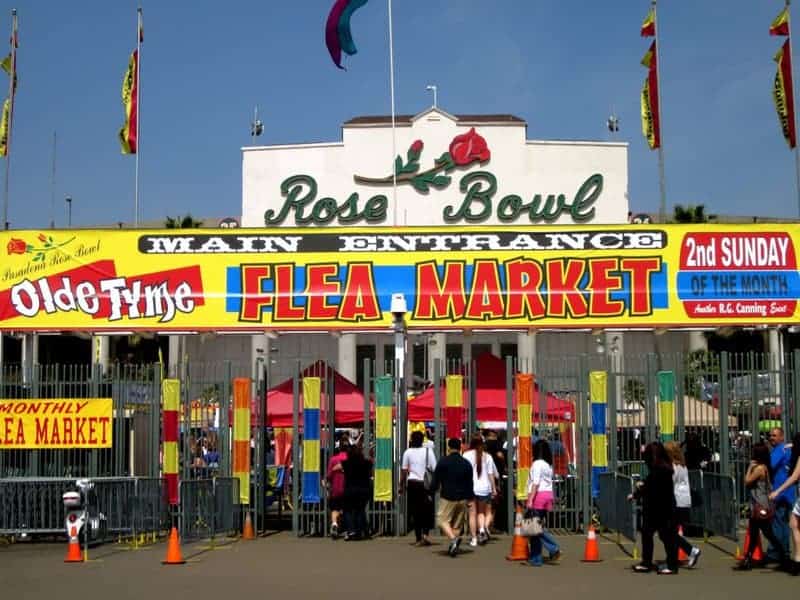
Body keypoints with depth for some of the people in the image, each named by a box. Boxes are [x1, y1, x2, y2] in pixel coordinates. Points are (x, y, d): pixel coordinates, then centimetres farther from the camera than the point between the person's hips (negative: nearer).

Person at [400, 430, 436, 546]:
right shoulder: (428, 451, -3)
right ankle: (425, 533, -10)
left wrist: (402, 485, 9)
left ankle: (418, 538, 8)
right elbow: (434, 468, -4)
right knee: (427, 510, 9)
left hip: (412, 483, 1)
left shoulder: (408, 452, 0)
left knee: (415, 511, 7)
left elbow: (404, 471, 0)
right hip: (425, 483, -1)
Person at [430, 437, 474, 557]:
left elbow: (436, 480, -3)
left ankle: (453, 538, -22)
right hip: (462, 498, 4)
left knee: (443, 520, 2)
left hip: (447, 497, -4)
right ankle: (454, 547, 5)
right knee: (457, 523, 11)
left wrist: (432, 490, 13)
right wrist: (469, 498, 17)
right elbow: (470, 483, 10)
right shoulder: (466, 464, 7)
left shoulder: (443, 462, -5)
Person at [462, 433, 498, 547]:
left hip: (470, 487, -2)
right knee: (481, 511, 16)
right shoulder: (487, 456, 2)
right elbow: (491, 474, 3)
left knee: (473, 513, 4)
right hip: (485, 487, 2)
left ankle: (474, 538, 4)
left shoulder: (467, 455, -3)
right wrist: (494, 488, 9)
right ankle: (483, 528, -11)